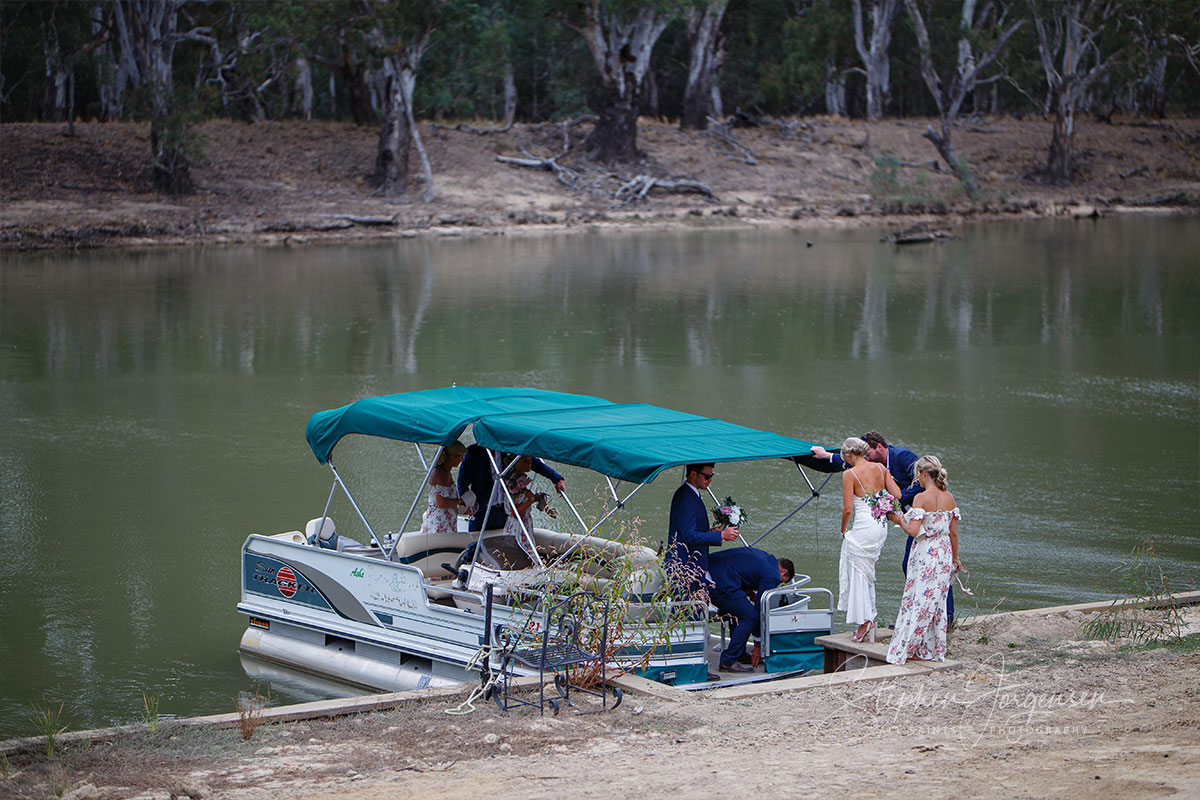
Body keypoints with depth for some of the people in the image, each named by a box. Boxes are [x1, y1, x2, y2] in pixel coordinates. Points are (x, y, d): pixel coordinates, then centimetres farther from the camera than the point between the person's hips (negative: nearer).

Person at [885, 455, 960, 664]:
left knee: (918, 600, -2)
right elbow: (954, 532, 8)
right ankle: (935, 650, 17)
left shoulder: (922, 498, -15)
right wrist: (955, 558, 18)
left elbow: (913, 531, -20)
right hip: (944, 554, 6)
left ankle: (902, 651, 1)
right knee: (938, 602, 12)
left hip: (925, 555, -6)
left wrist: (899, 520, -2)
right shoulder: (949, 498, 4)